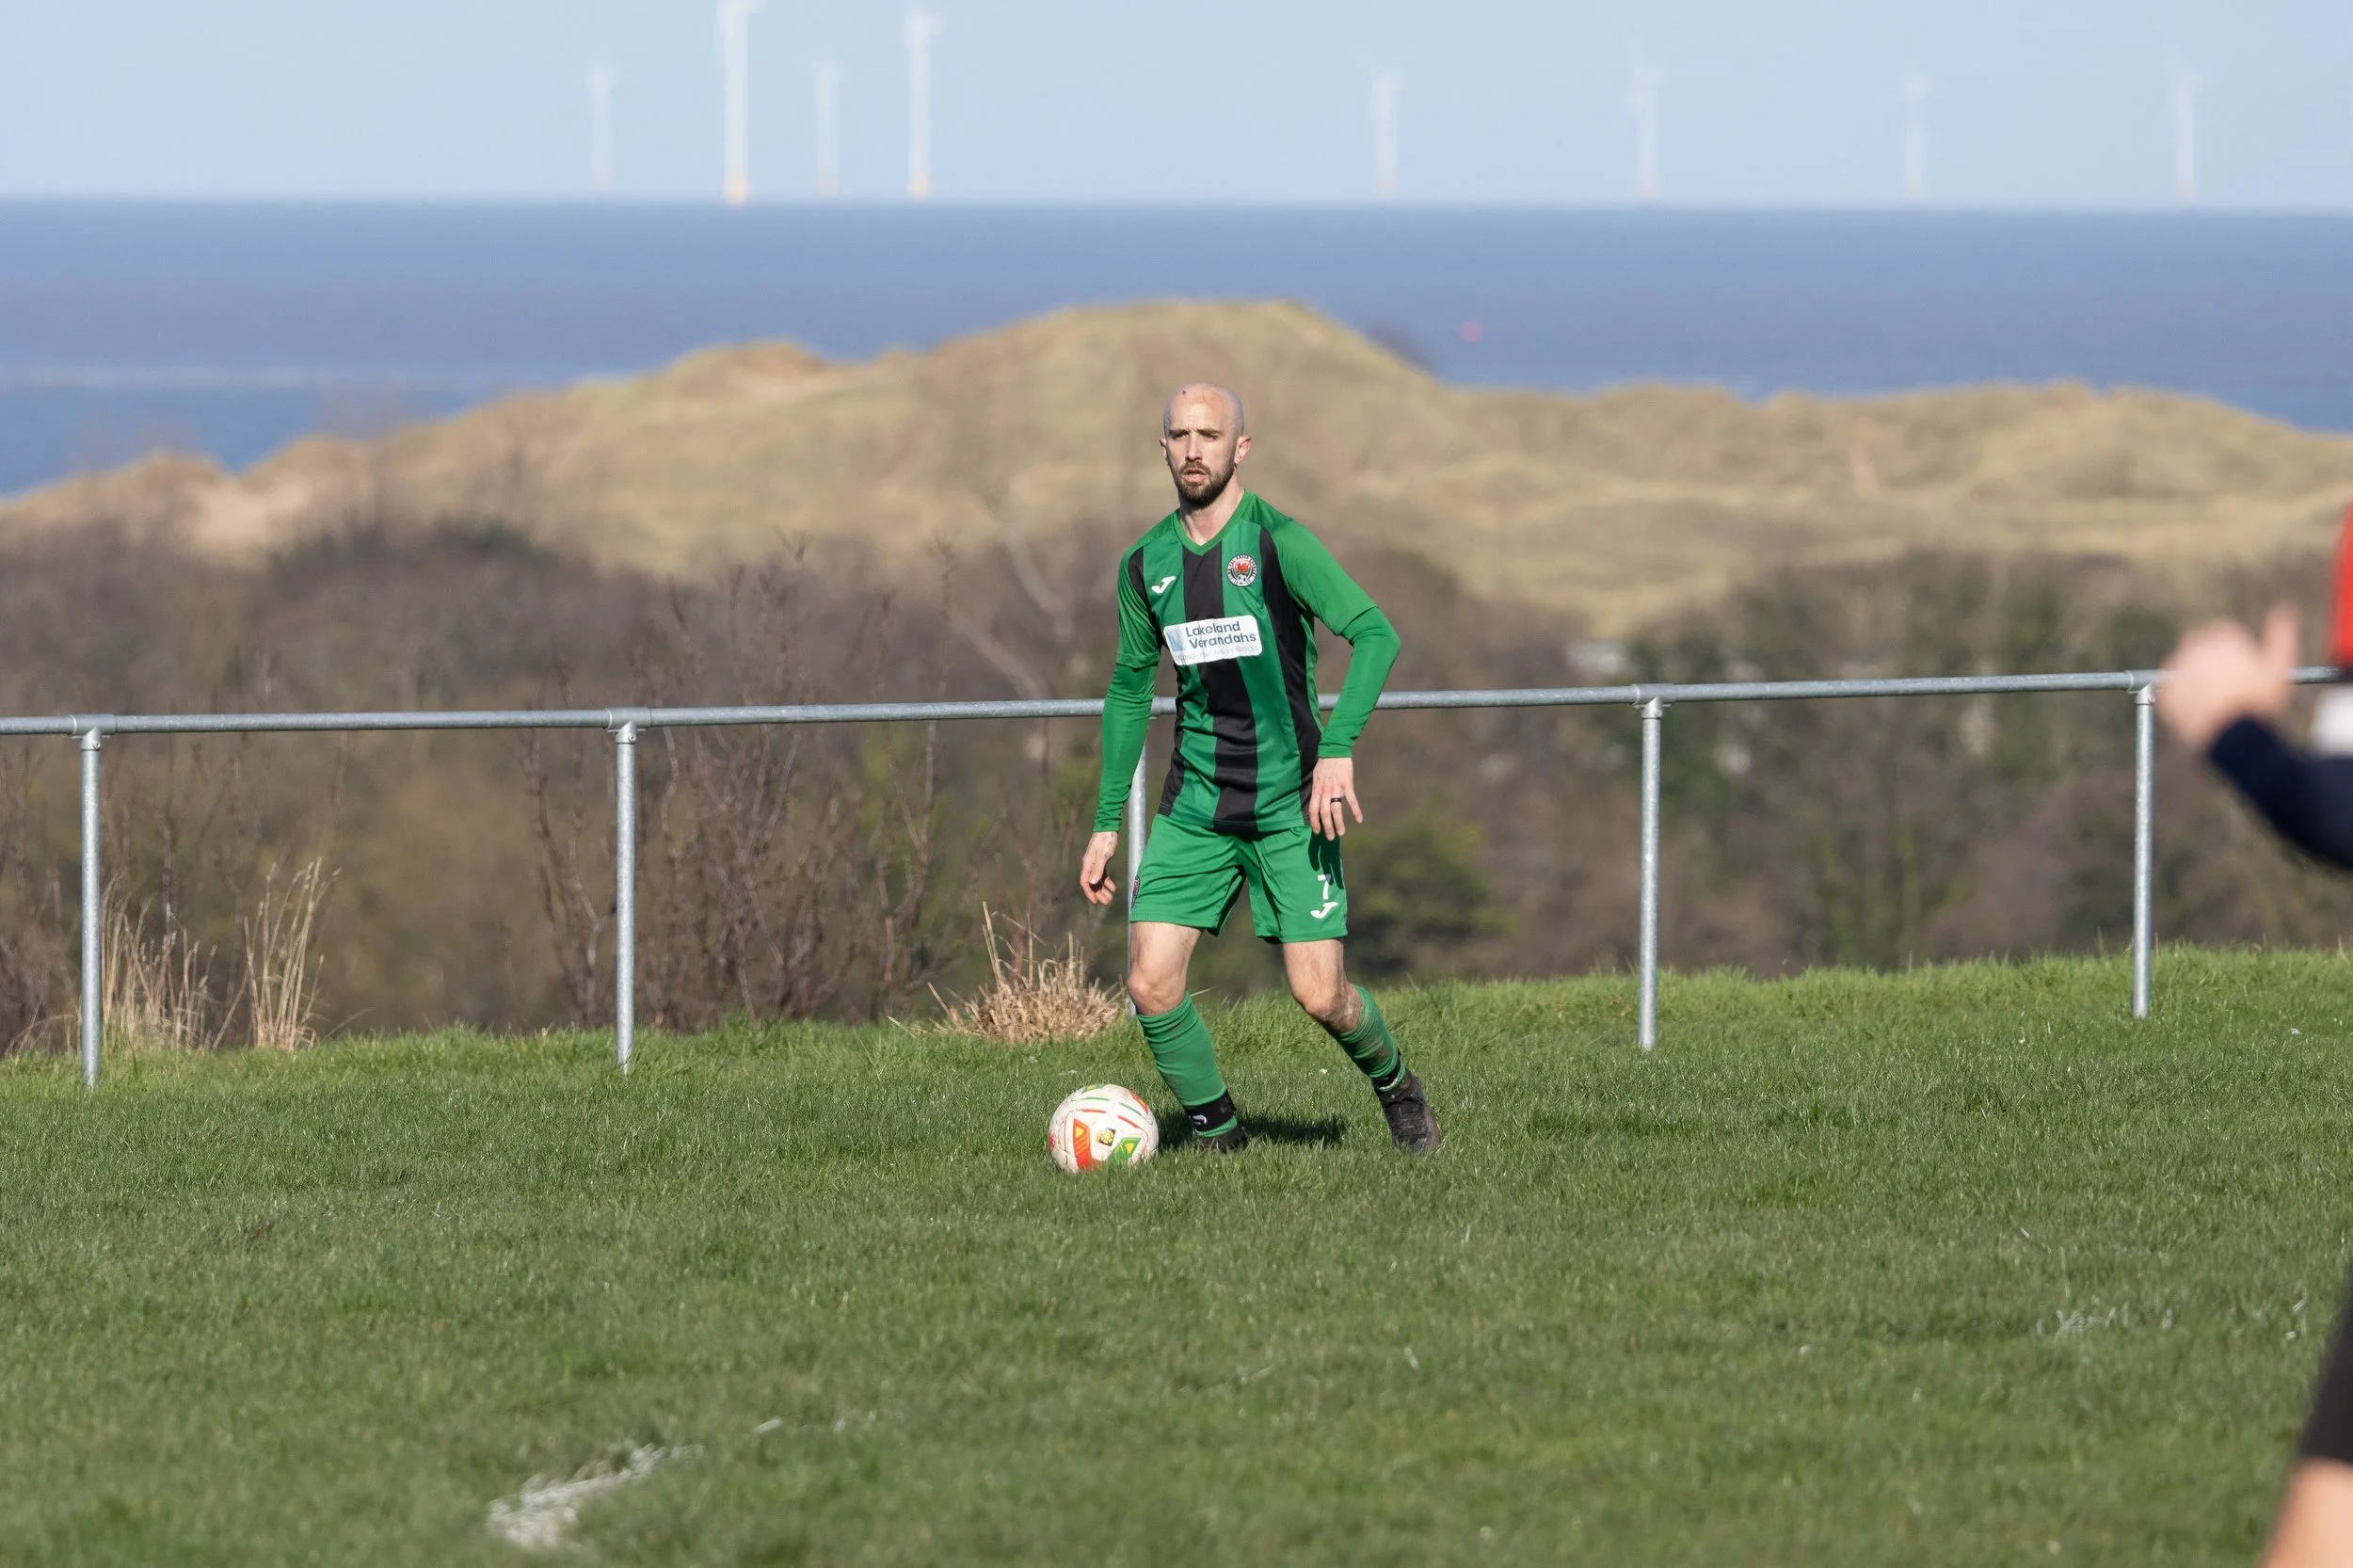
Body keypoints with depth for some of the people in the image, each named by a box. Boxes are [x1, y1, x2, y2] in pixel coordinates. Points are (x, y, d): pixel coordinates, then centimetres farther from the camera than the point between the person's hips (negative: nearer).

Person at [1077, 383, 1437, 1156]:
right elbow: (1129, 687, 16)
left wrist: (1338, 749, -31)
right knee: (1151, 984, -11)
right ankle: (1216, 1134, 9)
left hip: (1290, 802, -4)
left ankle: (1395, 1085, 25)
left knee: (1320, 996, -6)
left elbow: (1375, 635, -18)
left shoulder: (1278, 542, -10)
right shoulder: (1146, 564, 5)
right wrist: (1106, 824, 14)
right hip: (1194, 806, 4)